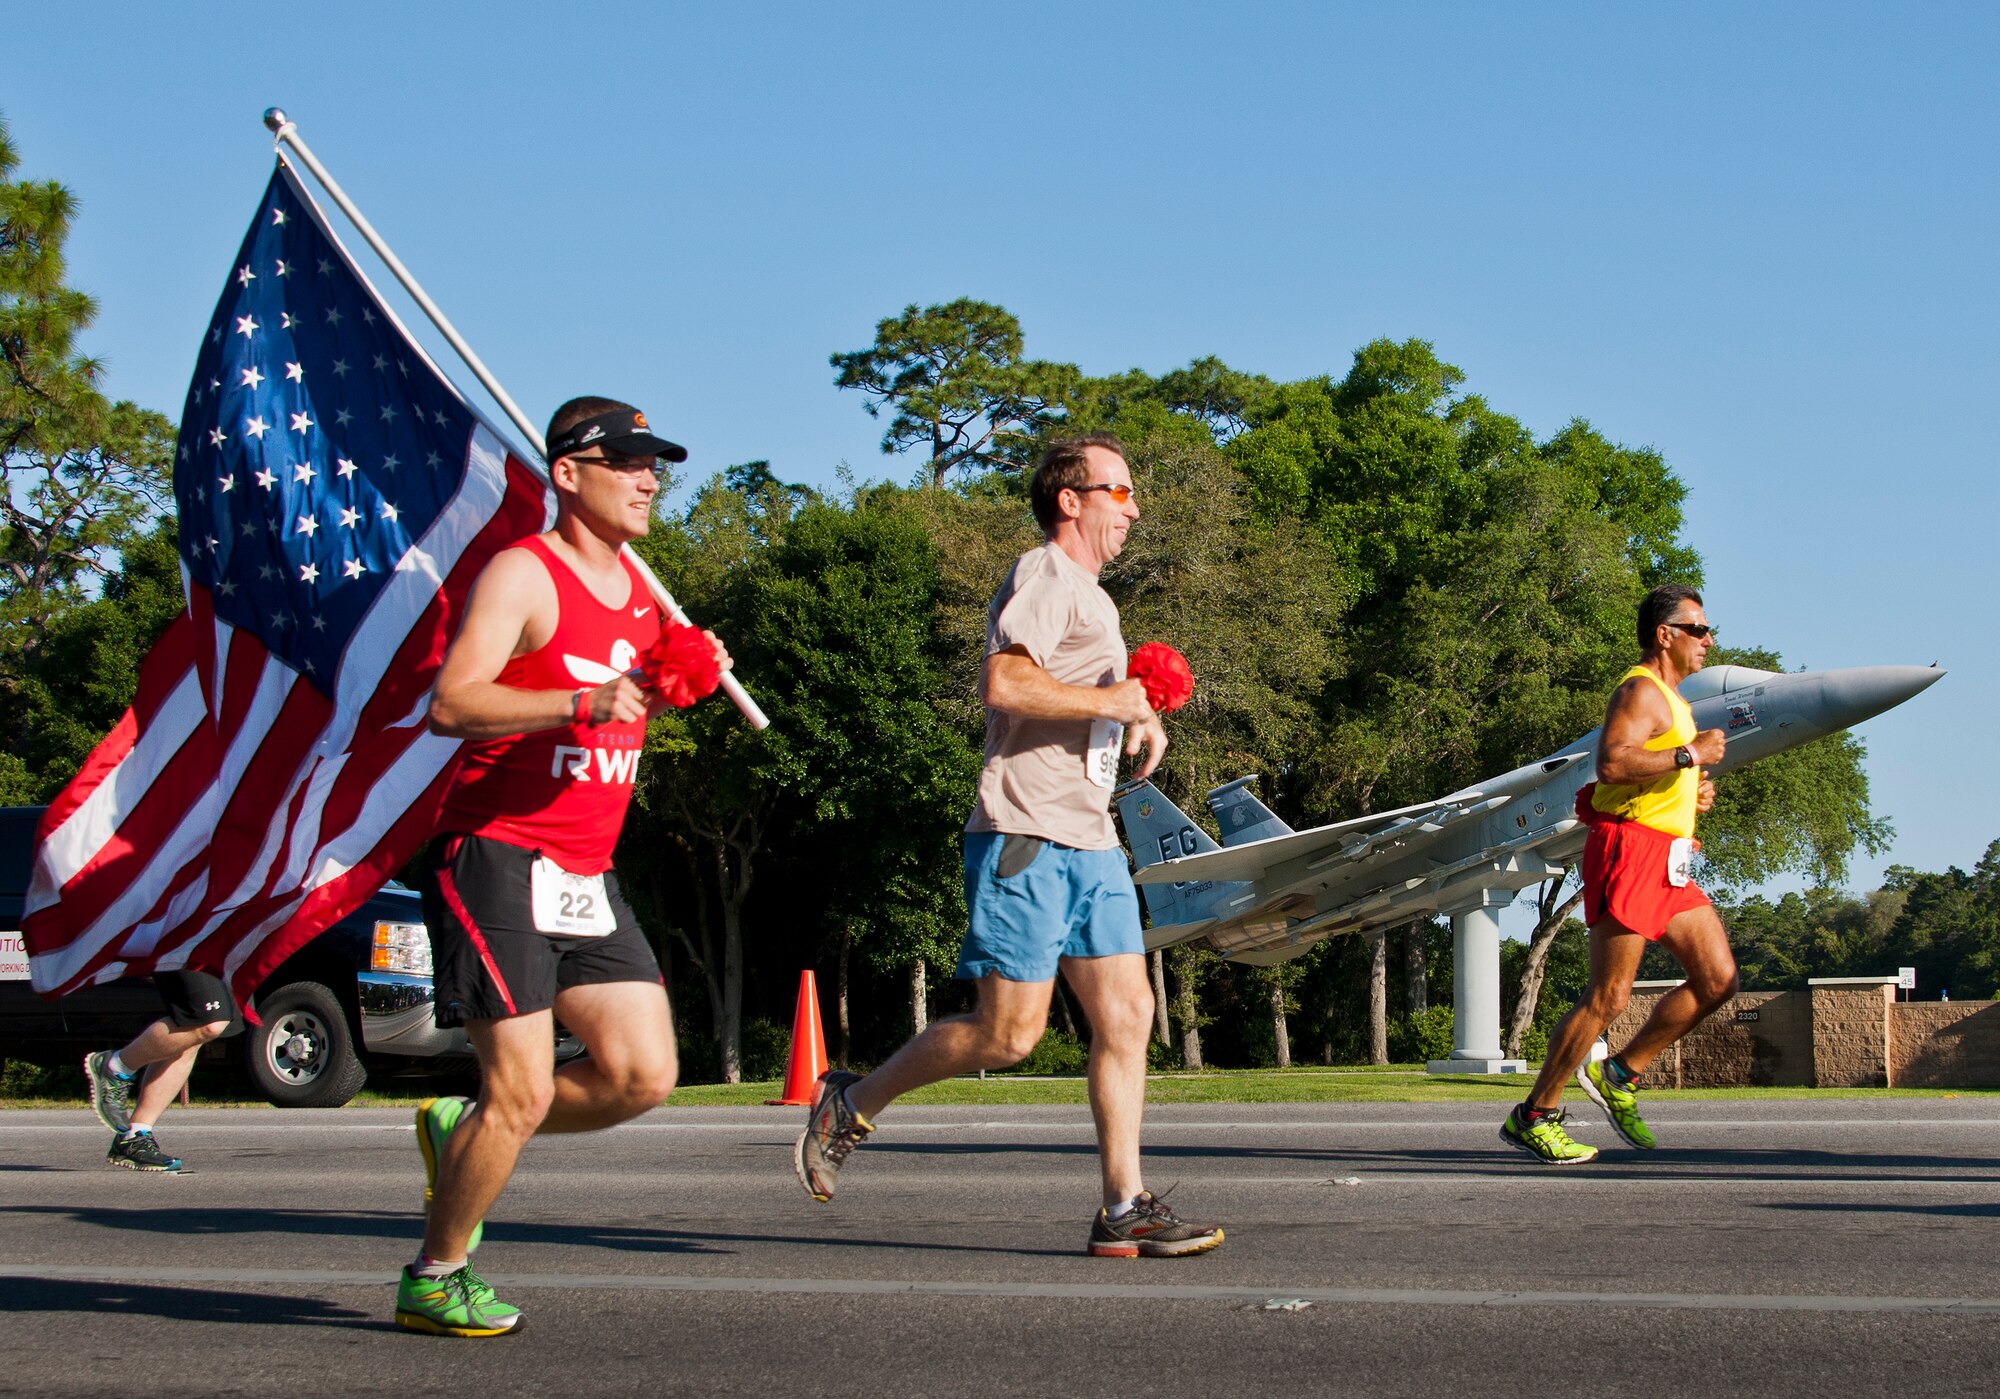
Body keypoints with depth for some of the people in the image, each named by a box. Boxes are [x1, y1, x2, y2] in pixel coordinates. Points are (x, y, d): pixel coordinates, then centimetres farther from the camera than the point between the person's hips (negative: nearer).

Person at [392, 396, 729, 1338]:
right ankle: (434, 1280, 9)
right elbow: (450, 704, -22)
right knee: (524, 1091, -10)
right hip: (495, 856, -8)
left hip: (587, 877, 8)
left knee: (644, 1074, -1)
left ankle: (459, 1133, 19)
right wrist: (585, 702, -31)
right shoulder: (523, 574, -9)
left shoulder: (636, 588, 15)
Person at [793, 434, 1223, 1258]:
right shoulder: (1044, 575, -7)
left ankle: (1125, 1209, 1)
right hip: (1026, 838, -10)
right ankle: (851, 1108, 8)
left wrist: (1134, 716, 17)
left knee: (1127, 1015, 1)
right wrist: (1110, 701, -13)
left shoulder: (1091, 598, 25)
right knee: (1009, 1032, -9)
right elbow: (1004, 684, -22)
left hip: (1090, 843, 10)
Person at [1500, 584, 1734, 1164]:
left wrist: (1691, 792, 14)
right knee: (1608, 997, -10)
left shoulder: (1670, 700, 24)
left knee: (1718, 979, 2)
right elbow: (1611, 763, -25)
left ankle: (1618, 1075, 11)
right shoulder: (1640, 691, -9)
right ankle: (1534, 1117, -3)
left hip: (1667, 865, 10)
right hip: (1629, 853, -10)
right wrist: (1689, 755, -19)